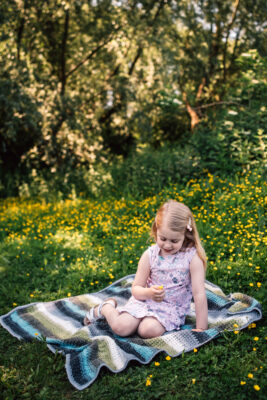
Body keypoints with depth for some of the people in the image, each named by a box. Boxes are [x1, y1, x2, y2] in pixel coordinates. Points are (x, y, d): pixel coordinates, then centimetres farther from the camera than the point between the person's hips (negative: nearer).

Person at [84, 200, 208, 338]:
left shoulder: (193, 258, -16)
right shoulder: (150, 255, -8)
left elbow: (199, 294, -14)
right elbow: (136, 289, -2)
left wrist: (201, 329, -14)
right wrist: (148, 293, -25)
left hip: (171, 308, -1)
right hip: (145, 300, 2)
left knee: (149, 330, -31)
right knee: (121, 328, -20)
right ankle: (106, 308, 12)